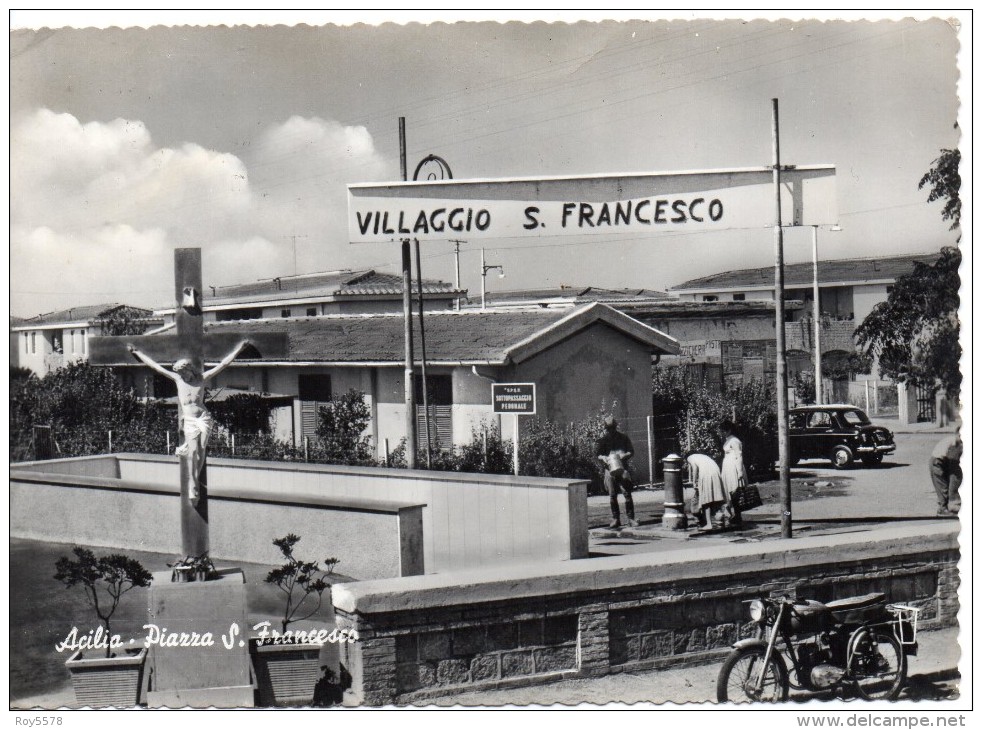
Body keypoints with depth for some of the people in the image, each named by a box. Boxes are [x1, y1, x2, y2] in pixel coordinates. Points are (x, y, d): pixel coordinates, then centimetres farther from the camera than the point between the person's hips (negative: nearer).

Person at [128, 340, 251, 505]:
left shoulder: (202, 379, 8)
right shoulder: (177, 379, 10)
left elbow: (223, 364, 7)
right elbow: (154, 365, 13)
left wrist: (238, 350, 4)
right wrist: (137, 352, 15)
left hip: (204, 418, 1)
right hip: (189, 420, -1)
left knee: (201, 451, -7)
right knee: (193, 452, -11)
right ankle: (192, 487, -5)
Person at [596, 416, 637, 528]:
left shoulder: (624, 438, 7)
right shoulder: (603, 440, 9)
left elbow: (631, 452, 6)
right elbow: (598, 454, 10)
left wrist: (623, 456, -13)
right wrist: (603, 458, -13)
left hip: (623, 468, -1)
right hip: (610, 469, 1)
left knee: (627, 493, -9)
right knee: (612, 495, 0)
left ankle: (630, 518, -4)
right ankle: (615, 519, 9)